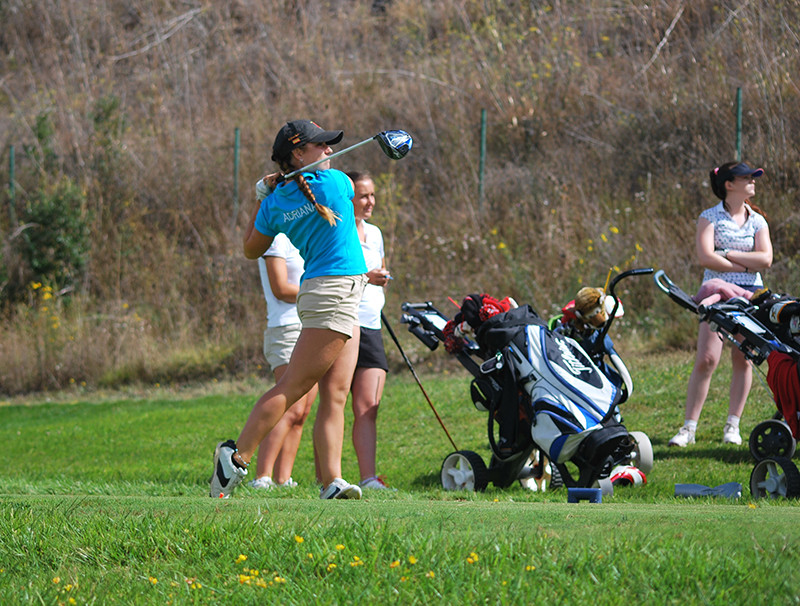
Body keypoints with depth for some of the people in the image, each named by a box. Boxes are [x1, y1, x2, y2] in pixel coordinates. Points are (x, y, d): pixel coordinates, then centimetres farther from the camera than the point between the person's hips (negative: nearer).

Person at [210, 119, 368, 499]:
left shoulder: (275, 203, 8)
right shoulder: (336, 182, -6)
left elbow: (251, 249, 21)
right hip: (334, 292, -7)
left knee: (335, 393, 2)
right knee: (292, 387, -8)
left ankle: (331, 481, -6)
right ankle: (237, 456, -9)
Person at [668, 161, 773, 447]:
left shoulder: (757, 220, 10)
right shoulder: (710, 217, 0)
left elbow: (765, 259, -3)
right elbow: (705, 257, -13)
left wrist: (727, 254, -9)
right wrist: (744, 265, -8)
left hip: (750, 295, 3)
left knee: (743, 361, 2)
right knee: (706, 360, -11)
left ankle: (732, 426, 10)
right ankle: (689, 427, -8)